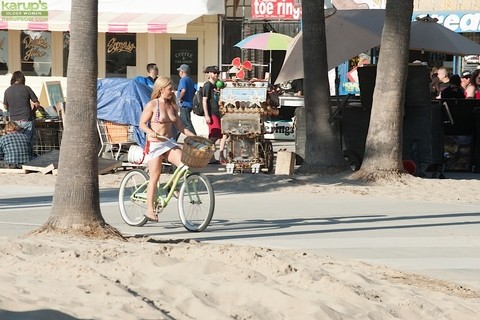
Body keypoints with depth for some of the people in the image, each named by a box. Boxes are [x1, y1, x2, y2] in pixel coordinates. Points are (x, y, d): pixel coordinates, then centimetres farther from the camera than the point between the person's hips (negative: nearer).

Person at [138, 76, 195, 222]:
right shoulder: (152, 105, -8)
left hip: (169, 143, 5)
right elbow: (142, 124, -7)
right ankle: (150, 209, 4)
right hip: (155, 143, -5)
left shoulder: (172, 106, 9)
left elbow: (179, 126, 13)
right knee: (155, 176, -3)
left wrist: (194, 136, 3)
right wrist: (151, 132, -27)